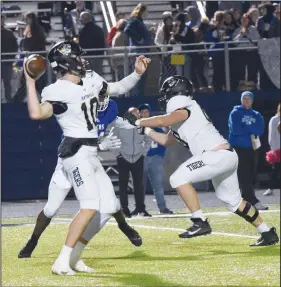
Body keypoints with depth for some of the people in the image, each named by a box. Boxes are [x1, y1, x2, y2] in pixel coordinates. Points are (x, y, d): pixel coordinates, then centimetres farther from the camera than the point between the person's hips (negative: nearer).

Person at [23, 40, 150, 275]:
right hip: (76, 151, -10)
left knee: (108, 206, 8)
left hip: (91, 154, 10)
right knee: (90, 206, -21)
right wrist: (31, 83, -31)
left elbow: (118, 89, 24)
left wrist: (137, 73, 11)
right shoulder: (57, 91, -15)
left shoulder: (91, 81, 11)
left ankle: (73, 258, 9)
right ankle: (62, 262, -23)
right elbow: (36, 113, -31)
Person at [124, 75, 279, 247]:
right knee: (233, 201, 19)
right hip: (225, 157, 10)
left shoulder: (185, 109, -8)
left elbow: (163, 121, -25)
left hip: (219, 155, -10)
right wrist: (145, 128, 26)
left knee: (179, 178, -15)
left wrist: (138, 121, -14)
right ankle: (268, 233, 27)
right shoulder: (180, 119, 21)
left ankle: (200, 222, -18)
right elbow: (166, 141, 31)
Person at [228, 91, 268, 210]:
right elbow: (236, 130, -14)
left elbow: (260, 130, -3)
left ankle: (246, 200, 14)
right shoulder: (235, 113, 0)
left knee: (250, 175, 6)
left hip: (250, 148, 5)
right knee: (243, 175, -11)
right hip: (238, 147, -5)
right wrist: (251, 129, -5)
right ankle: (253, 201, -19)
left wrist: (244, 128, -11)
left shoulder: (256, 115, 13)